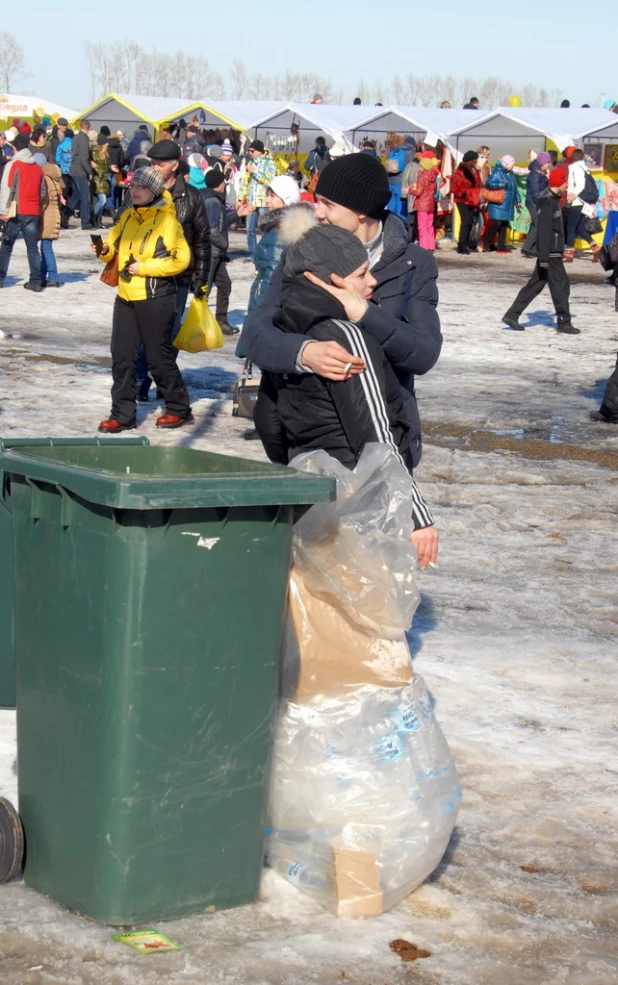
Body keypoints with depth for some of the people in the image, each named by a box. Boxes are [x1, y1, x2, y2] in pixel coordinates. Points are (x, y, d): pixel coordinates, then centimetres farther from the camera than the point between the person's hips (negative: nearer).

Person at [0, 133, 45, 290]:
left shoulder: (13, 165, -6)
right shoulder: (38, 167, 10)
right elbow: (42, 192, 16)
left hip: (16, 212, -4)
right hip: (33, 213, 4)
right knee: (32, 248, 6)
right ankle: (35, 281, 1)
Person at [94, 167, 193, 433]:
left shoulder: (166, 221, -10)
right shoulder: (127, 217, 11)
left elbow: (180, 259, -14)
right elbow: (115, 245, 20)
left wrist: (144, 267, -17)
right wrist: (105, 250, -3)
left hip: (155, 299, -7)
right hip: (125, 296, 7)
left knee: (159, 356, 2)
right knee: (122, 356, 5)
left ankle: (179, 408, 18)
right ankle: (122, 414, 12)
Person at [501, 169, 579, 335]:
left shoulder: (553, 199, 14)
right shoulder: (548, 202, -16)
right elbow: (544, 231, -21)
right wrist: (544, 257, -23)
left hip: (553, 252, 10)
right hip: (551, 252, -10)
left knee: (535, 284, 11)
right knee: (560, 286, -3)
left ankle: (512, 315, 12)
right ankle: (564, 322, 4)